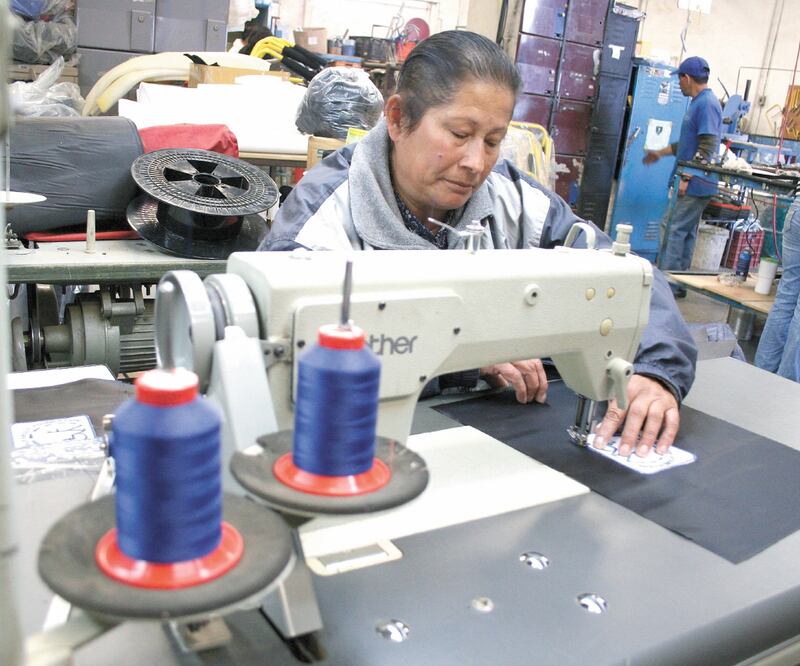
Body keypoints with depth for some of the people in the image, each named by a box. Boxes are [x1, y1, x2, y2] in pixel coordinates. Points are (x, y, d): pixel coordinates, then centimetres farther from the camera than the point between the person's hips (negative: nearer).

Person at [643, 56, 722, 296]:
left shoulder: (707, 104, -15)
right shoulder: (698, 103, 16)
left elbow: (707, 148, -21)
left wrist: (687, 178, -22)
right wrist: (660, 153, 34)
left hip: (696, 185, -10)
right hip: (692, 184, 10)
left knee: (675, 230, -8)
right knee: (685, 231, 13)